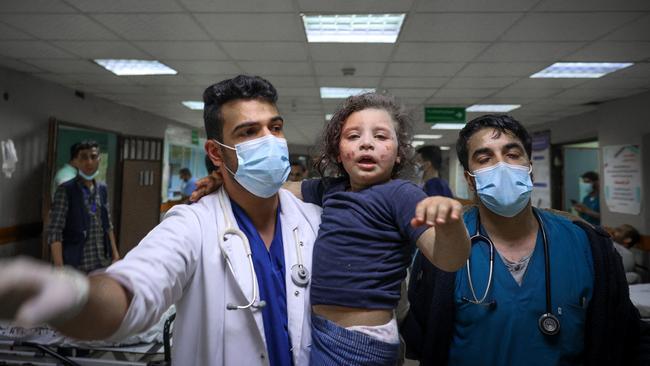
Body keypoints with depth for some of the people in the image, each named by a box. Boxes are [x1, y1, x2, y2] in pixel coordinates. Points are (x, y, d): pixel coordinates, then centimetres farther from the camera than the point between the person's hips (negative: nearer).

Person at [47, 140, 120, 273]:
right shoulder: (65, 190, -8)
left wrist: (115, 253, 12)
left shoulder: (102, 189, 10)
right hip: (75, 266, -5)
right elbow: (54, 232, -11)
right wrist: (59, 268, -16)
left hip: (103, 263, 5)